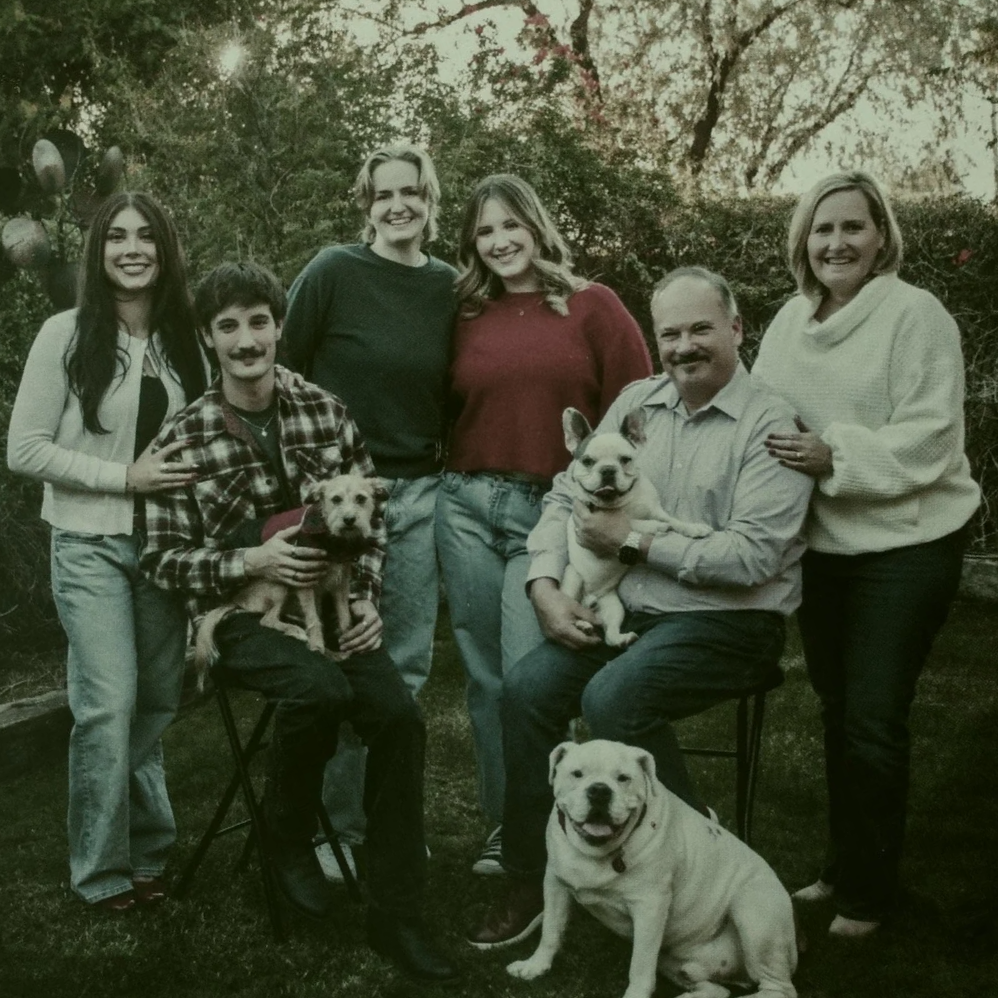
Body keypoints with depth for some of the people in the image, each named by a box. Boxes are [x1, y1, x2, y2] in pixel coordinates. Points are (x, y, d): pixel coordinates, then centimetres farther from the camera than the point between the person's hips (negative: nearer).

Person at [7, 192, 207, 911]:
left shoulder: (186, 341, 7)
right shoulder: (67, 334, -5)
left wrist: (189, 479, -2)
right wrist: (126, 477, -14)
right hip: (91, 544, -4)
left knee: (160, 698, 10)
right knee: (109, 702, -10)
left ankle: (147, 846, 27)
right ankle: (103, 868, 8)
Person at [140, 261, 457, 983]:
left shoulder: (326, 411, 4)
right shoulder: (185, 437, -2)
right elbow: (162, 557, -1)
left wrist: (366, 598, -4)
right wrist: (252, 562, -16)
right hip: (241, 614, -2)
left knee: (398, 714, -22)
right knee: (321, 689, -33)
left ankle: (395, 915, -7)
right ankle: (289, 835, 0)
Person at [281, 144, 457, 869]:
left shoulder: (449, 287, 8)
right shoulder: (332, 273, -5)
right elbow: (285, 375, -2)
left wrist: (449, 467, 10)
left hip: (419, 491, 4)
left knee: (407, 662, 8)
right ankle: (336, 825, 15)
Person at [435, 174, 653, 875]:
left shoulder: (592, 307, 3)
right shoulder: (467, 317, 11)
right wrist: (452, 481, 5)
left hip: (553, 513, -3)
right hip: (467, 506, 4)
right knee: (486, 673, 8)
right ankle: (504, 822, 22)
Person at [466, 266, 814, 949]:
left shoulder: (770, 425, -10)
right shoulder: (637, 402, 9)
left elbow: (751, 555, -20)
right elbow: (566, 497, 10)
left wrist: (633, 541, -15)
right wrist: (546, 586, -6)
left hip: (729, 624, -6)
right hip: (630, 611, 6)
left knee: (612, 697, -28)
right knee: (527, 688, -14)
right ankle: (530, 880, 0)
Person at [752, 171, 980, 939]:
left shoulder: (916, 315, -12)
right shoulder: (791, 320, 7)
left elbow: (928, 439, -19)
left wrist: (836, 457, -28)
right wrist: (778, 454, -9)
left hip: (903, 544, -6)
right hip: (819, 543, 6)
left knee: (873, 720, -3)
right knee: (836, 709, 16)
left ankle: (868, 891, 15)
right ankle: (844, 865, 33)